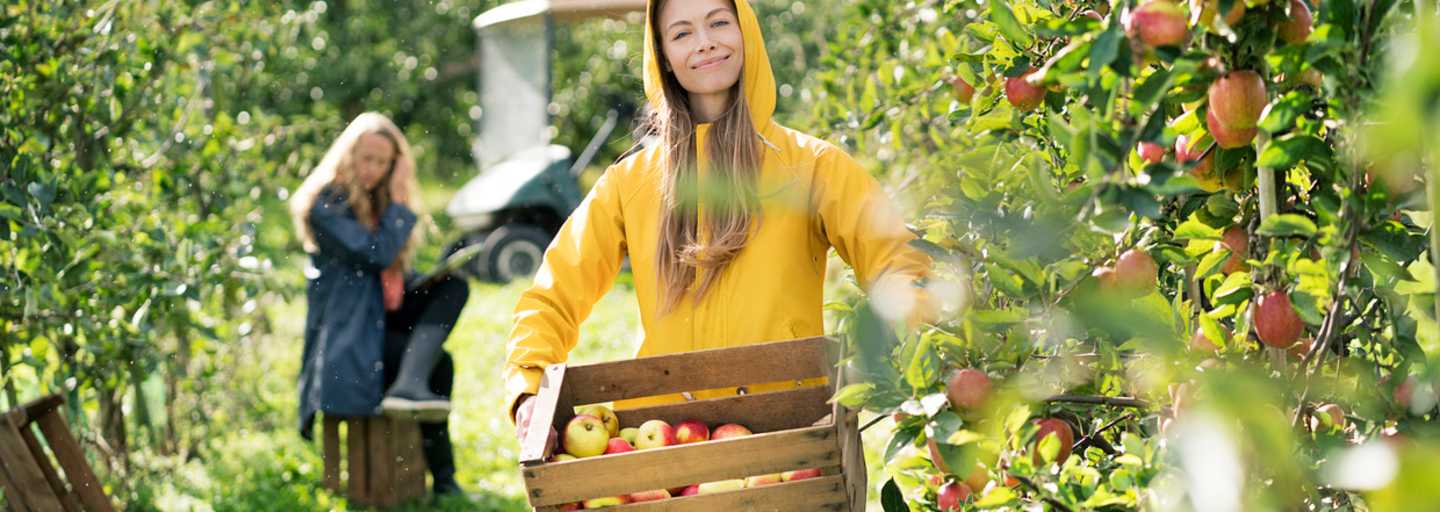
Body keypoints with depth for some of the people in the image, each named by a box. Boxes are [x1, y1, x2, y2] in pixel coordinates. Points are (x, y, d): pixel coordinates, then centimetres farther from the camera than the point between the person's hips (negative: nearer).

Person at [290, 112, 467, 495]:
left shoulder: (376, 199, 15)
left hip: (382, 311, 8)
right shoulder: (326, 204, -12)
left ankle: (410, 385, -36)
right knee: (439, 363, -24)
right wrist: (399, 202, -13)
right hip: (347, 330, -8)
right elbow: (378, 253, -22)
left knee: (454, 286, -18)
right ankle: (441, 474, -14)